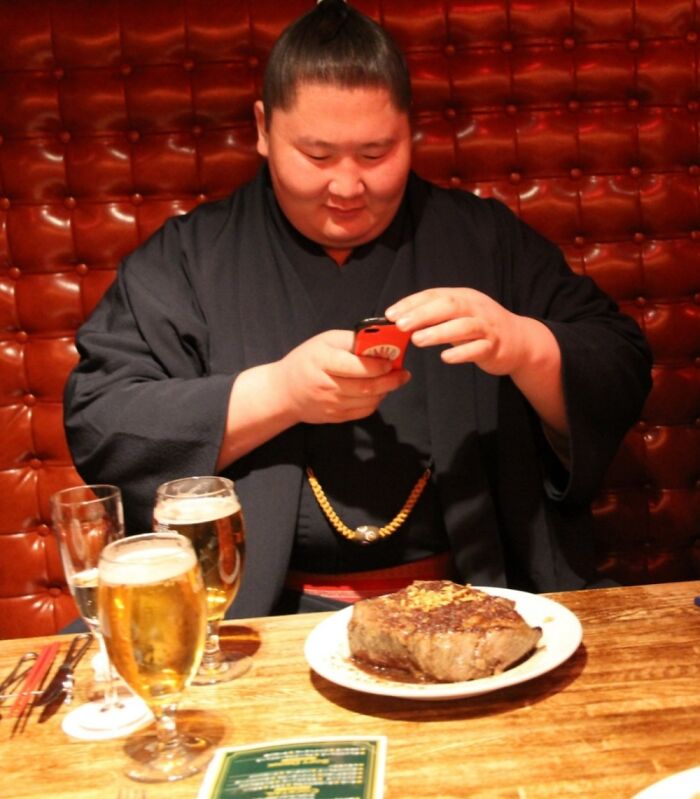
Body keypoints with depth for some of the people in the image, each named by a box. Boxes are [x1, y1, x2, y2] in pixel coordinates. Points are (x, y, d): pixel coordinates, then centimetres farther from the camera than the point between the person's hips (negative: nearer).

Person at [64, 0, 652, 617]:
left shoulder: (486, 239, 9)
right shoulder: (184, 259, 5)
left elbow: (620, 375, 8)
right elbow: (95, 425, -3)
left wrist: (524, 345, -14)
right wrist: (277, 392, -15)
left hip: (483, 595, 1)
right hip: (258, 611, 0)